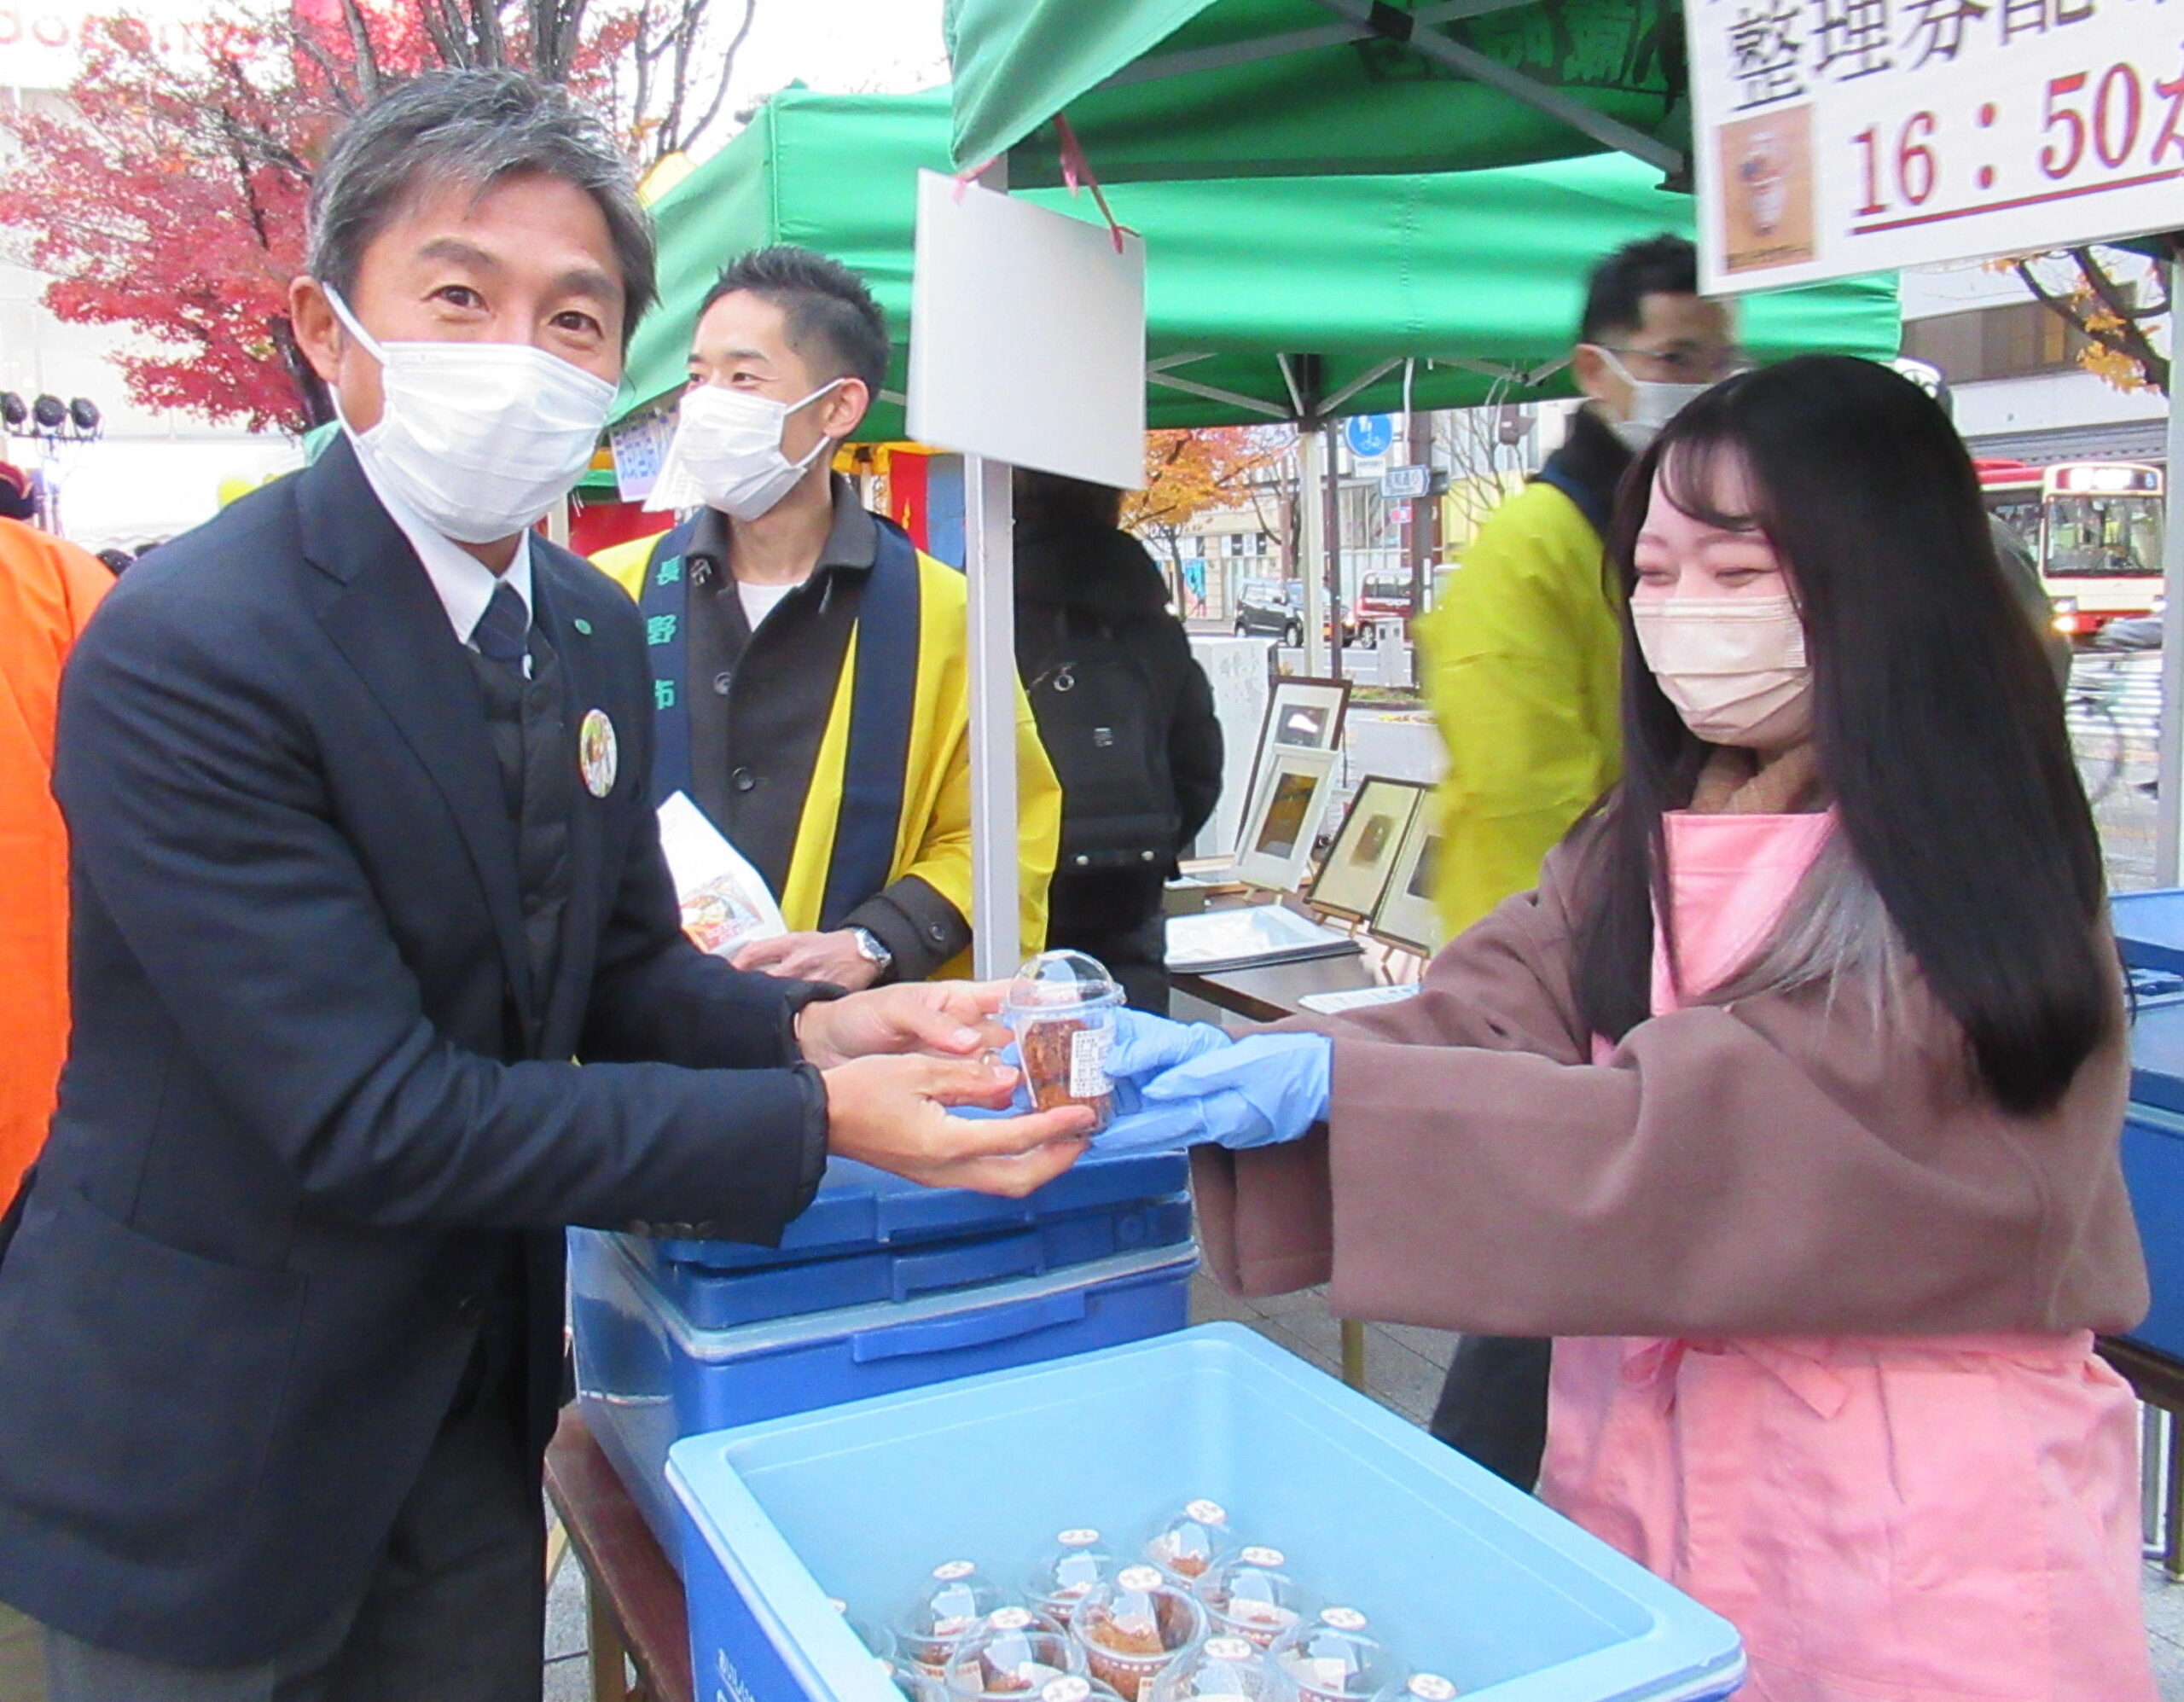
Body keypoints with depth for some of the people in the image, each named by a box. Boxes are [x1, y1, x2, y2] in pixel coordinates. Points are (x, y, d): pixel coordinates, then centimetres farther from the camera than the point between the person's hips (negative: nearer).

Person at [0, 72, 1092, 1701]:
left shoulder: (596, 627, -1)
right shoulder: (181, 652, -25)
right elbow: (373, 1118, -27)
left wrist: (808, 1029, -15)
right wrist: (819, 1124, -27)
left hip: (475, 1396, 7)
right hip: (197, 1447, -6)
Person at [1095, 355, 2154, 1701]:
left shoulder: (1973, 886, -15)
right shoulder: (1645, 845, 5)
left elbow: (1716, 1136, -26)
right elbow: (1483, 1021, -9)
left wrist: (1341, 1090, -31)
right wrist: (1235, 1070, -26)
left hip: (1908, 1529, -5)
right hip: (1642, 1462, 5)